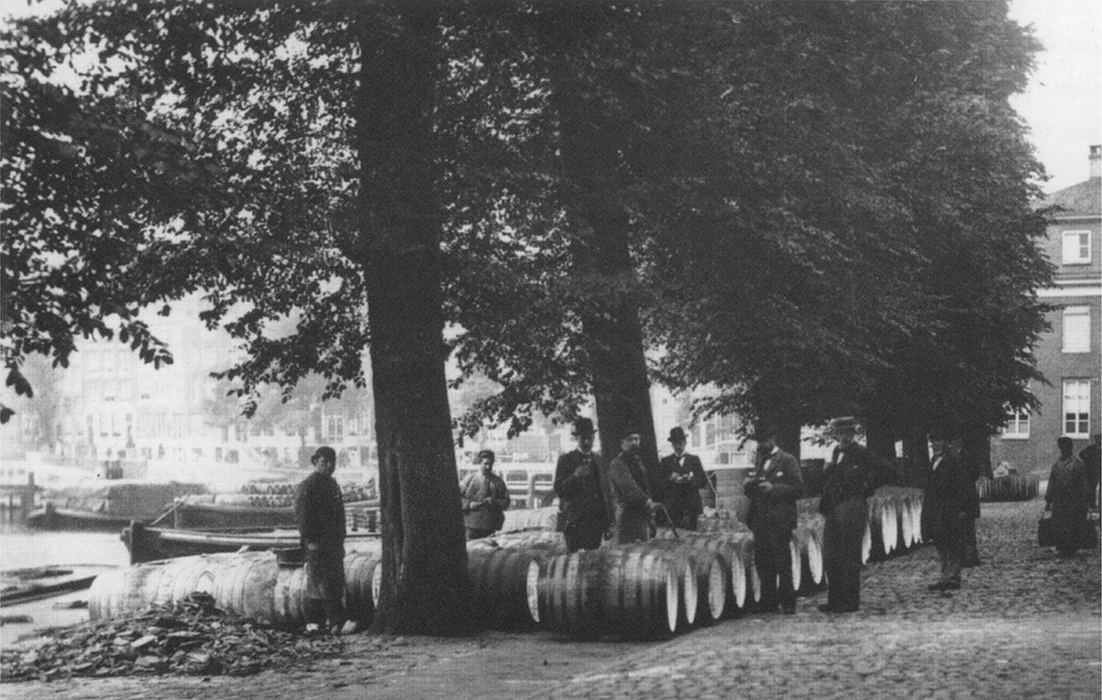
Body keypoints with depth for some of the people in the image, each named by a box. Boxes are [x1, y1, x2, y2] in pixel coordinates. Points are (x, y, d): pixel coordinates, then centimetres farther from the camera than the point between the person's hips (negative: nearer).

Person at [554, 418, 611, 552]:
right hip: (575, 520, -4)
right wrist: (575, 476, -22)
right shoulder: (566, 460, 2)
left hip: (597, 519, 4)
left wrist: (608, 521, 12)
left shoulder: (599, 459, 17)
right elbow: (559, 491, -5)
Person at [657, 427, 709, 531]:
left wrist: (691, 480, -13)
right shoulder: (666, 461, 13)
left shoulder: (694, 459, 14)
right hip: (672, 506, 0)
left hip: (691, 506, 0)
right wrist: (670, 479, -14)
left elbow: (704, 482, 6)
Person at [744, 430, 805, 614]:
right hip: (760, 521, 6)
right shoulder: (760, 462, 19)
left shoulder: (787, 461, -2)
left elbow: (798, 489, -8)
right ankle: (768, 601, 15)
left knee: (782, 563, -4)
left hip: (779, 520, -6)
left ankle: (787, 603, 3)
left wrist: (773, 488, -17)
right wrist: (750, 485, 0)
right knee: (761, 561, 5)